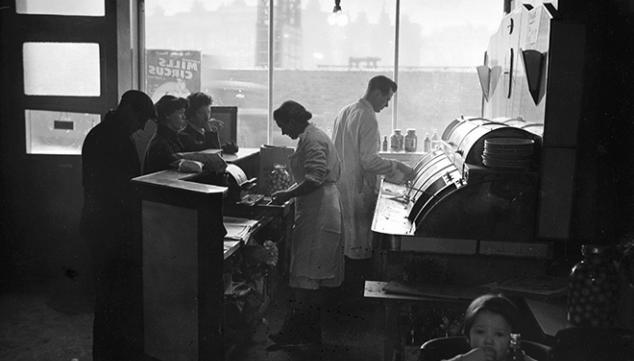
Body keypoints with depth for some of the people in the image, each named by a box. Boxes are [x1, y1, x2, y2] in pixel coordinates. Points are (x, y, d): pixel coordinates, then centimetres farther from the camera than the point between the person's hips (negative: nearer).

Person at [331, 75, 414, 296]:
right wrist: (398, 167, -13)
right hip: (358, 190, -9)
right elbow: (369, 161, -22)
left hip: (341, 185, 9)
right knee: (360, 245, 1)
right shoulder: (367, 118, -17)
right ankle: (357, 292, 9)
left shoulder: (344, 112, 12)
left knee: (345, 240, 16)